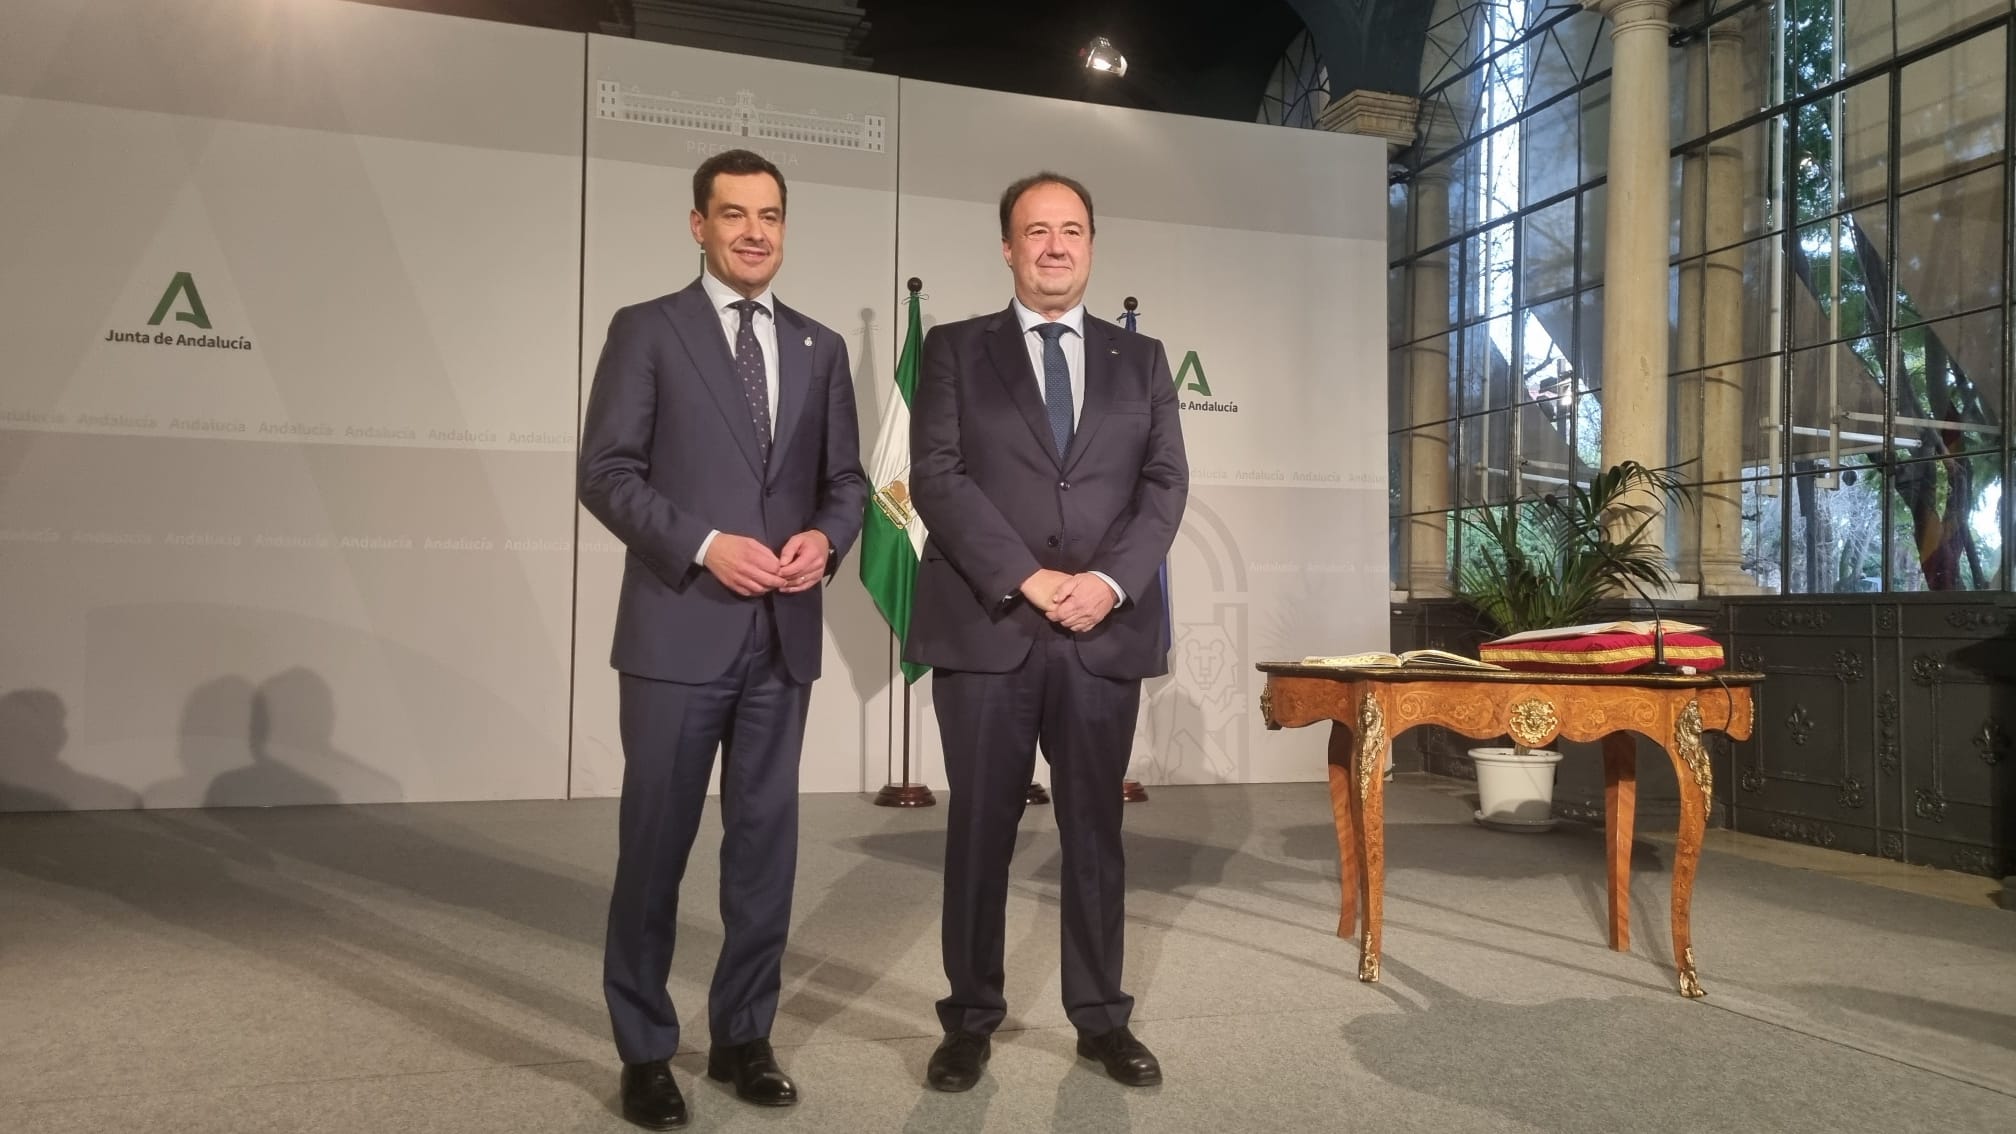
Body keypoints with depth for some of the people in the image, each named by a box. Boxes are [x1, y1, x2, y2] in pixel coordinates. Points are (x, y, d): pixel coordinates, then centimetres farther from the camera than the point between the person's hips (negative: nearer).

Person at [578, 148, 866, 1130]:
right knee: (655, 842, 5)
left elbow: (847, 478, 13)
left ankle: (742, 1036, 26)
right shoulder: (646, 330, 1)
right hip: (678, 630, -4)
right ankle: (645, 1051, 21)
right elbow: (606, 471, -6)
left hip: (783, 635, 4)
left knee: (766, 841, 11)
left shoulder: (820, 349, 13)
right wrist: (704, 546, -17)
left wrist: (826, 539, -8)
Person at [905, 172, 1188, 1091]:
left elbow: (1166, 483, 4)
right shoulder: (955, 349, 6)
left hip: (1105, 632, 2)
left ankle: (1101, 1018, 22)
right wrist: (1029, 579, -14)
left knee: (1095, 830, 9)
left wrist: (1110, 579, -12)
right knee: (979, 829, 6)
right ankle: (971, 1019, 19)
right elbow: (937, 477, -5)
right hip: (986, 627, -1)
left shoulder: (1141, 358, 13)